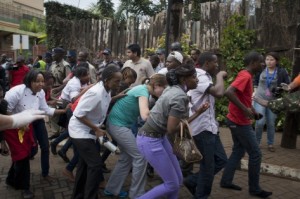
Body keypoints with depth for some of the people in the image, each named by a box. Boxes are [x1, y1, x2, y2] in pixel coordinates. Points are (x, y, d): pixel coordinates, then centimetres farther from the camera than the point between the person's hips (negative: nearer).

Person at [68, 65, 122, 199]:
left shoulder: (106, 91, -2)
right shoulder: (96, 93, -29)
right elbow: (79, 114, -28)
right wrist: (97, 129, -22)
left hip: (86, 131, 10)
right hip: (80, 131, -10)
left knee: (85, 164, 20)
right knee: (95, 164, -9)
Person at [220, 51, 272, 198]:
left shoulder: (246, 75, 11)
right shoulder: (245, 76, -20)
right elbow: (229, 92, -34)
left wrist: (252, 109, 12)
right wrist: (245, 109, -31)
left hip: (237, 121, 10)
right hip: (241, 122, -10)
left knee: (238, 151, 16)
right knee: (255, 154, 1)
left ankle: (226, 181, 23)